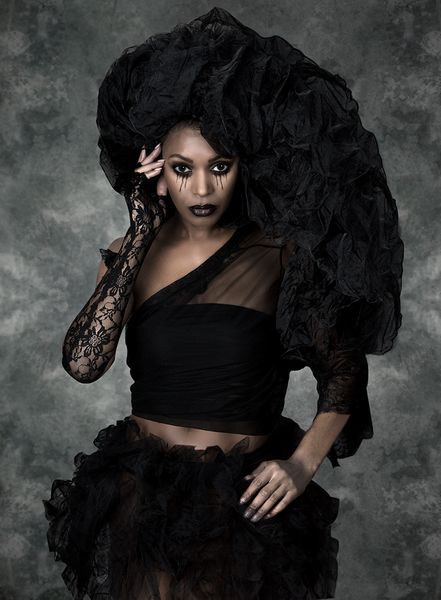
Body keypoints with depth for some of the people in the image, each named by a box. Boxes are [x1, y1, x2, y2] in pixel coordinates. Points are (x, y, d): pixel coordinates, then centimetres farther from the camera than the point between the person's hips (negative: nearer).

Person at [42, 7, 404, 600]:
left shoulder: (280, 255, -9)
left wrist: (304, 463, -15)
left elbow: (344, 370, -1)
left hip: (247, 501, -2)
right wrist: (141, 231, -15)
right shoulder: (131, 253, -1)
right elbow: (82, 362, -17)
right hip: (141, 495, 2)